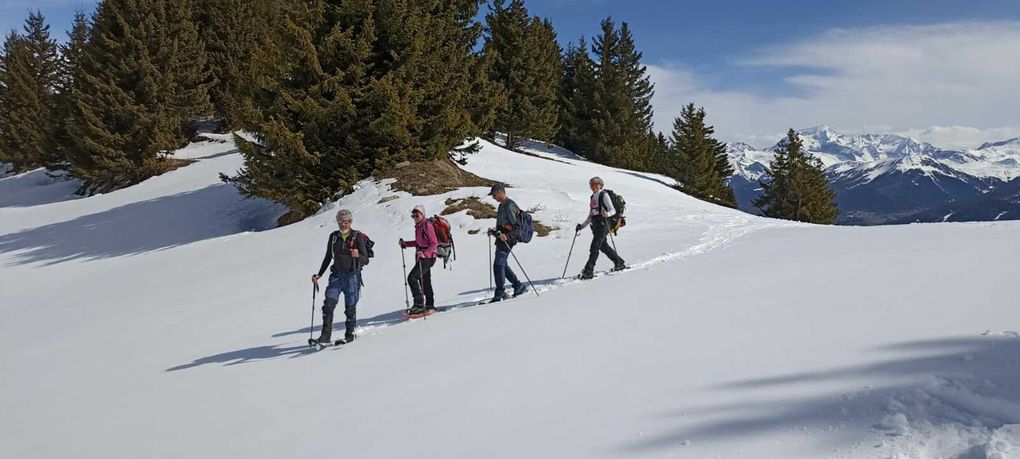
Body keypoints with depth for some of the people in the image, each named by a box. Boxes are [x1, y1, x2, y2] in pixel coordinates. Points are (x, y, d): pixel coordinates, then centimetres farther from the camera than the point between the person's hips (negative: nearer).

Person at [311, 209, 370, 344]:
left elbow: (365, 260, -5)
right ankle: (326, 335, -11)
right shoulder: (333, 236, 9)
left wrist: (358, 256, -26)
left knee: (350, 307, -1)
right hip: (336, 275, 3)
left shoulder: (357, 236, -2)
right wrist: (319, 275, 13)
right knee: (329, 304, -13)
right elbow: (327, 258, 18)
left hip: (352, 276, -3)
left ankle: (349, 335, 16)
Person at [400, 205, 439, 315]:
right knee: (425, 281, 16)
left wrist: (425, 253, -30)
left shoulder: (427, 225, -14)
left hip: (427, 257, -10)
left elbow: (434, 243, -18)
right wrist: (406, 244, 15)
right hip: (421, 257, 10)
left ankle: (419, 304, -14)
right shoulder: (418, 226, 13)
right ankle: (430, 306, 26)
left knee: (412, 278, -16)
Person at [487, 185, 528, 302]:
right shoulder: (502, 205, 19)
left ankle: (499, 294, -9)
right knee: (503, 265, 15)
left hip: (507, 240, -10)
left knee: (498, 265, -13)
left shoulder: (510, 205, -13)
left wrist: (507, 236, -26)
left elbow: (517, 226, -17)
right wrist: (495, 232, 17)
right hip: (501, 239, 10)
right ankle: (519, 286, 23)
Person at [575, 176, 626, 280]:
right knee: (603, 247, 15)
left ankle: (588, 271, -15)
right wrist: (582, 226, 18)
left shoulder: (604, 195, -4)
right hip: (595, 225, 9)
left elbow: (613, 210, -11)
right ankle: (620, 263, 30)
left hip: (603, 224, -9)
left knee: (594, 247, -13)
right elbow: (590, 215, 23)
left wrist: (607, 214, -32)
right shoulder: (593, 197, 19)